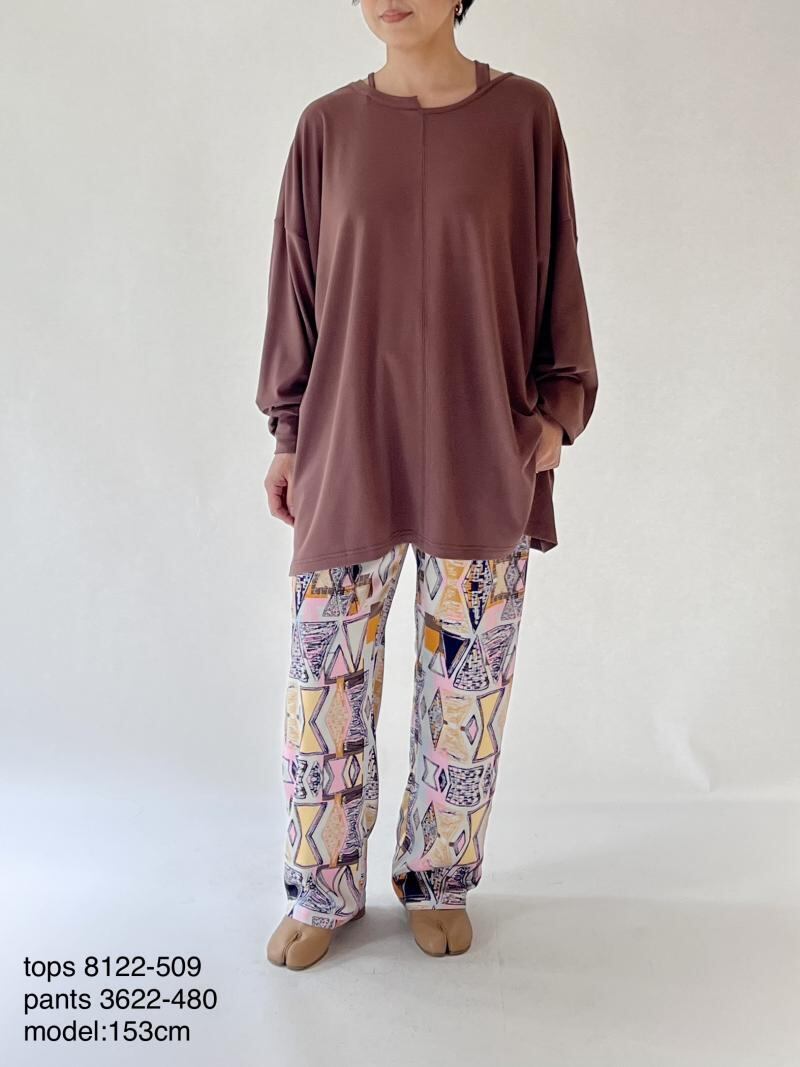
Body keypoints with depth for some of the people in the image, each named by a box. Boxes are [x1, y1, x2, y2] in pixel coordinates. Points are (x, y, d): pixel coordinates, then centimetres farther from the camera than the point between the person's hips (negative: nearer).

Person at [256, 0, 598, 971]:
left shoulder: (523, 115, 2)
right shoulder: (327, 127, 5)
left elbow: (554, 272, 6)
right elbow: (295, 286, 7)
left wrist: (556, 408, -2)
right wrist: (287, 436, 6)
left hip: (481, 456, 0)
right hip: (347, 453, 1)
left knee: (467, 675, 7)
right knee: (326, 674, 5)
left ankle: (439, 882, 29)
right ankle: (323, 892, 25)